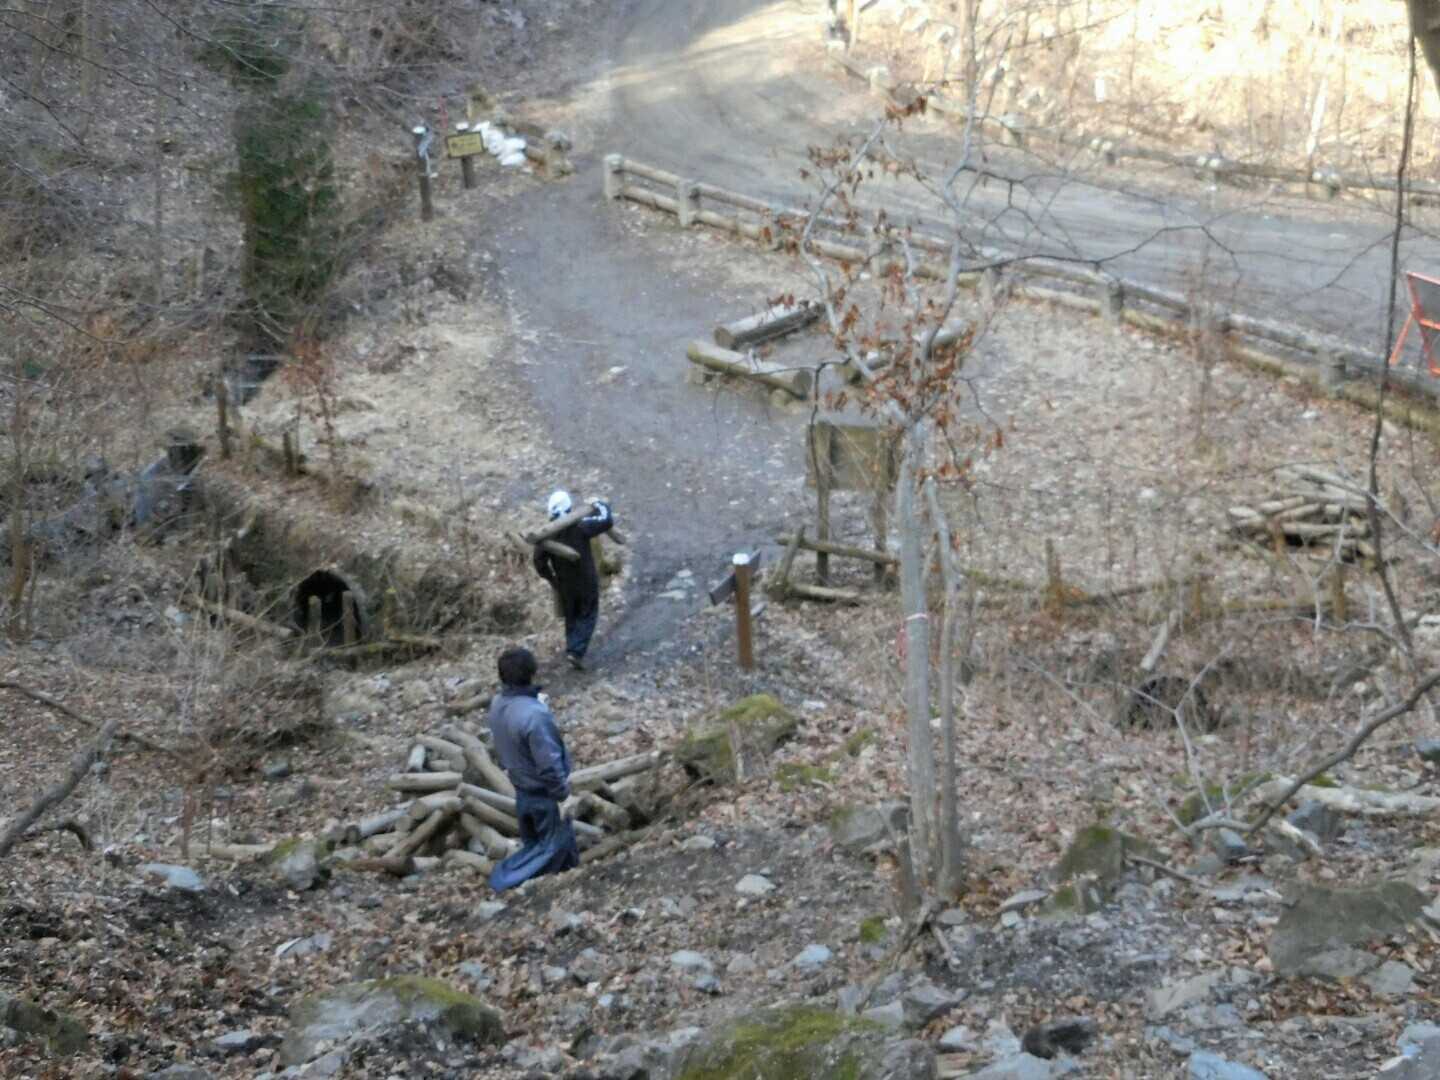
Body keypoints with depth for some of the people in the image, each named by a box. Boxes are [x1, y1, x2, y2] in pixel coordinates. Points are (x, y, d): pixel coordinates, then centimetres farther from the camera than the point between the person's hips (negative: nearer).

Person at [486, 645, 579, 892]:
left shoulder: (497, 704, -9)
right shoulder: (534, 714, -35)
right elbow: (549, 762, -28)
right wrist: (562, 794, -16)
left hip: (522, 788, 8)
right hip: (543, 792, -8)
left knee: (534, 840, 23)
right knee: (553, 844, 11)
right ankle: (506, 877, 12)